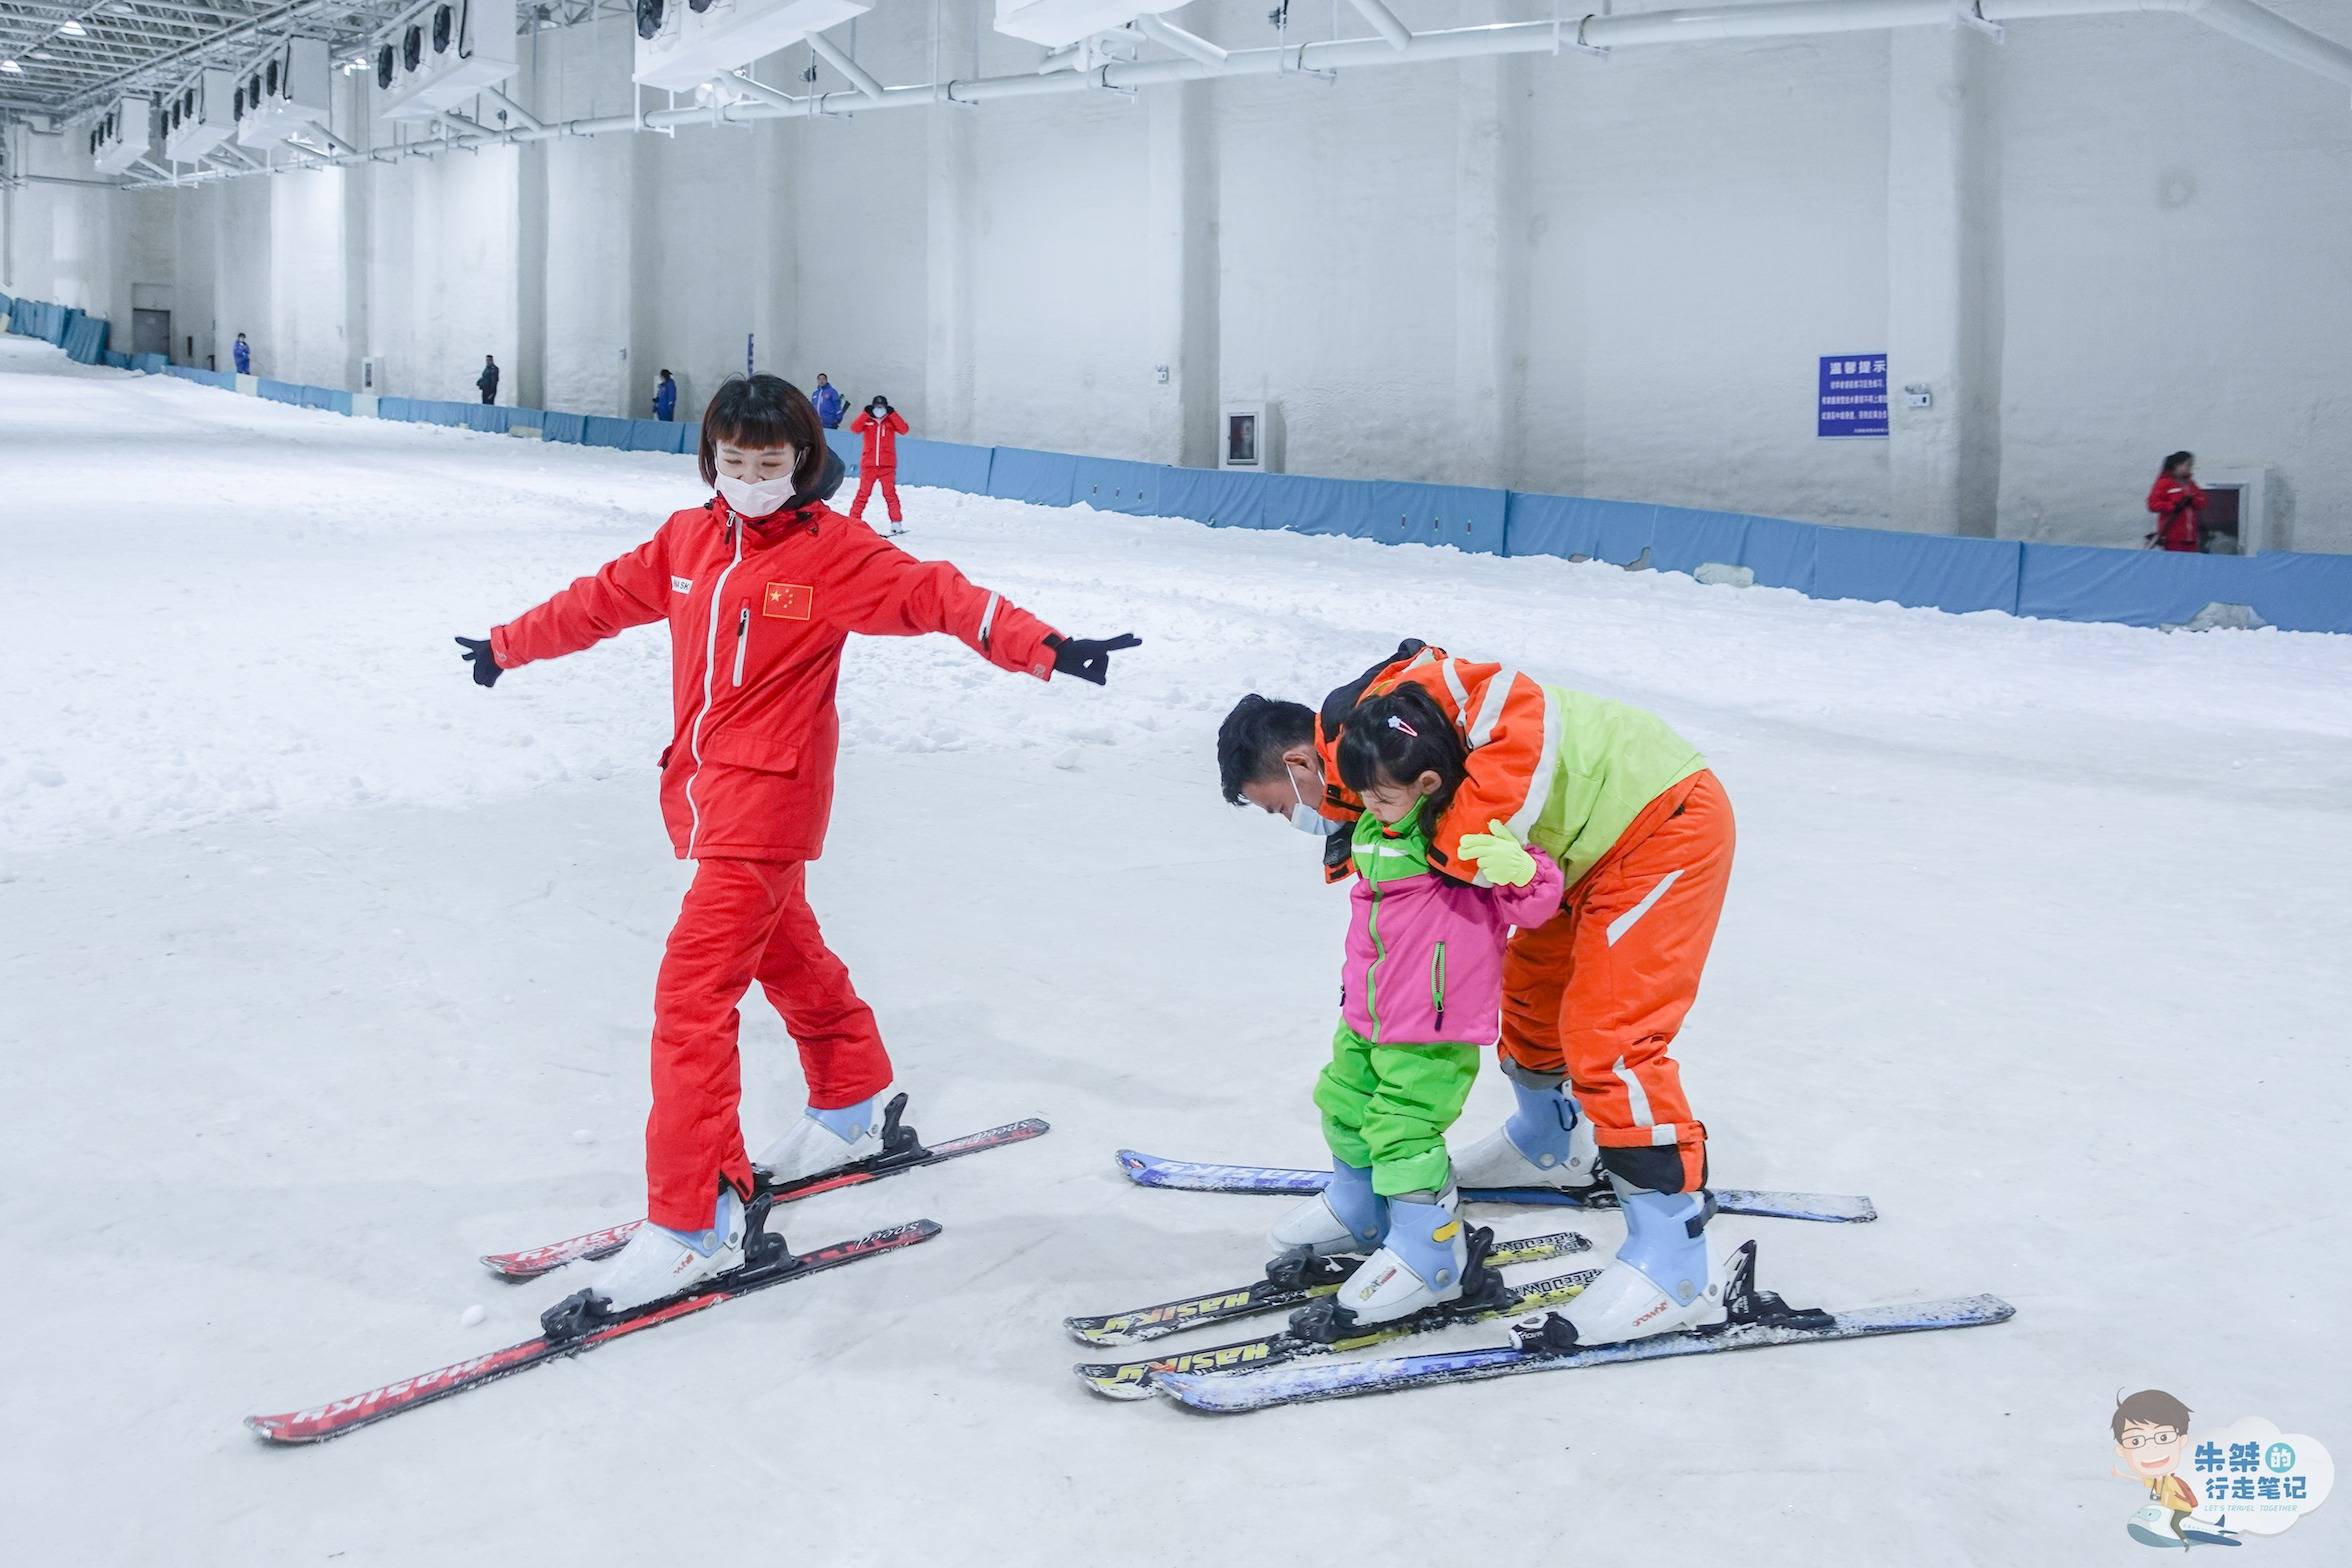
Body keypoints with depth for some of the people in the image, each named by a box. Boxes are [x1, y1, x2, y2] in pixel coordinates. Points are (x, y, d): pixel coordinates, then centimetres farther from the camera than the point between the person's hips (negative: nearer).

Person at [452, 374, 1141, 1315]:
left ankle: (694, 1222, -11)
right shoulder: (686, 542, 8)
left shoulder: (835, 554, -10)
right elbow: (602, 600, 21)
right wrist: (509, 644, 33)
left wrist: (1045, 648, -31)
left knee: (693, 992, -14)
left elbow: (939, 597, -18)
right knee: (787, 956, 24)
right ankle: (850, 1113, 47)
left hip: (771, 800, -7)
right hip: (701, 790, 7)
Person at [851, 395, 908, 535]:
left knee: (890, 494, -3)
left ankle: (897, 522, -1)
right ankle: (854, 519, 8)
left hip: (887, 465, -1)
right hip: (868, 464, 1)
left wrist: (892, 413, -13)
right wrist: (866, 413, -15)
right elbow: (855, 428, -11)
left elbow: (904, 430, -10)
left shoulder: (891, 421, 6)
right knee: (863, 493, 2)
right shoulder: (867, 421, 6)